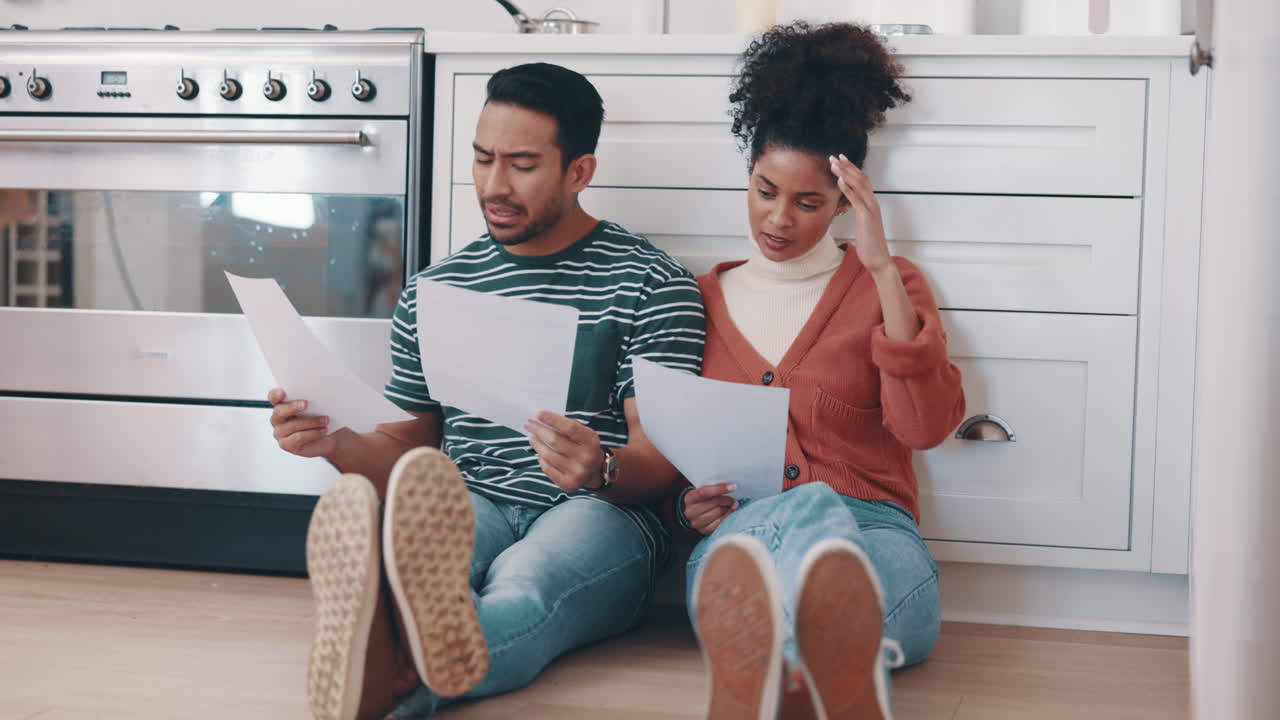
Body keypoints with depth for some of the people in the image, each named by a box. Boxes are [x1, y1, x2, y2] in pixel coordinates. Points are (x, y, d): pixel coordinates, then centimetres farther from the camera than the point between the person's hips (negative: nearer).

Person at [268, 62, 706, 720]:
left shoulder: (650, 283, 5)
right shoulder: (433, 291, 17)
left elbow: (663, 463, -3)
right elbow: (408, 452, 21)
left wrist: (600, 469, -27)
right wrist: (335, 443, -2)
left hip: (601, 511, -3)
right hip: (469, 507, 3)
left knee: (524, 588, -40)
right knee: (395, 543, -35)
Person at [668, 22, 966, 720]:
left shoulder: (884, 285, 16)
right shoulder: (702, 300, 22)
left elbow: (925, 425, -3)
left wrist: (881, 268, -7)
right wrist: (686, 505, 0)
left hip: (876, 537, 0)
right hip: (738, 540, 0)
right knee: (810, 505, -40)